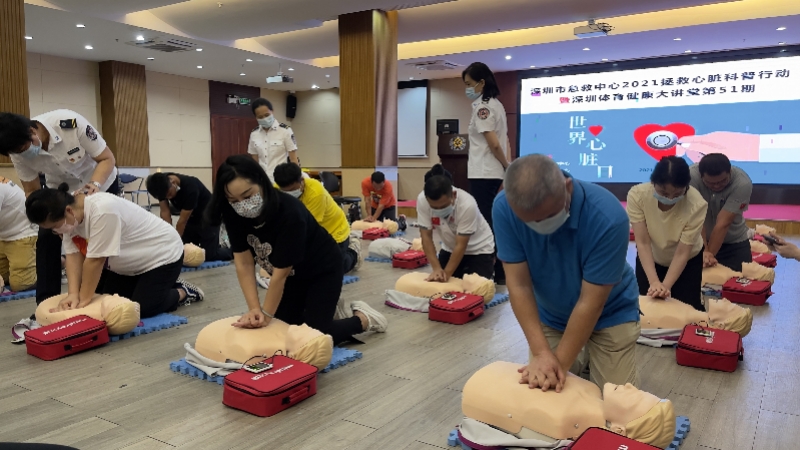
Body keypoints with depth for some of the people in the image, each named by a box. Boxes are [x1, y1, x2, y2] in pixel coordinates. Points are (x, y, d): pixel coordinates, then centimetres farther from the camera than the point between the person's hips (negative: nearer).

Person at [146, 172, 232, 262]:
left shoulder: (190, 187, -36)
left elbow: (183, 220, -28)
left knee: (208, 255, -9)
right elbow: (165, 213, -18)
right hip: (191, 219, 6)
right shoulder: (162, 186, -18)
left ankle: (231, 251, 21)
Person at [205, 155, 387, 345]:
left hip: (322, 270, -6)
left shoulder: (289, 212, -38)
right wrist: (255, 309, -25)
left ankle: (364, 318, 15)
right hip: (292, 275, 6)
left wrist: (266, 314, -21)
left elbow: (281, 273, -30)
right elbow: (244, 263, -17)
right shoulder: (233, 214, -19)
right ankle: (319, 306, 30)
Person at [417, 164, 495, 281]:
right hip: (450, 248, 4)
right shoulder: (422, 200, -26)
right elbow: (426, 237, -20)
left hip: (479, 250, -3)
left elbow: (461, 246, -27)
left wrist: (447, 273, -29)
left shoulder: (467, 205, -35)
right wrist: (436, 268, -28)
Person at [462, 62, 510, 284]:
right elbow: (503, 142, 16)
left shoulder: (481, 107, -13)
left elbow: (494, 144, -18)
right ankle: (499, 272, 19)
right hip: (493, 173, 10)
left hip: (483, 174, -10)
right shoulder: (496, 104, 16)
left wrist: (508, 168, -5)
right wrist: (508, 168, 13)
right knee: (491, 223, 13)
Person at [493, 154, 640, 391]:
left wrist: (561, 363, -24)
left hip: (609, 315, -2)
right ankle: (579, 359, 31)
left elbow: (590, 303, -27)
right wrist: (540, 353, -28)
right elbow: (519, 285, -22)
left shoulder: (608, 217, -33)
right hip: (549, 316, 3)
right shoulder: (504, 208, -25)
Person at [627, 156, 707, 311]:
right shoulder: (637, 195, -32)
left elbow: (682, 253, -27)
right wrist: (654, 281, -37)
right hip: (650, 260, 1)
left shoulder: (697, 205, -33)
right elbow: (643, 243, -28)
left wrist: (666, 285, -37)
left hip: (687, 262, -1)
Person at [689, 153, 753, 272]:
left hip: (734, 243, 0)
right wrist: (704, 252, -34)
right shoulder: (692, 176, -27)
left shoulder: (742, 183, -26)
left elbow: (723, 223, -28)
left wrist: (709, 253, -29)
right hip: (699, 241, 0)